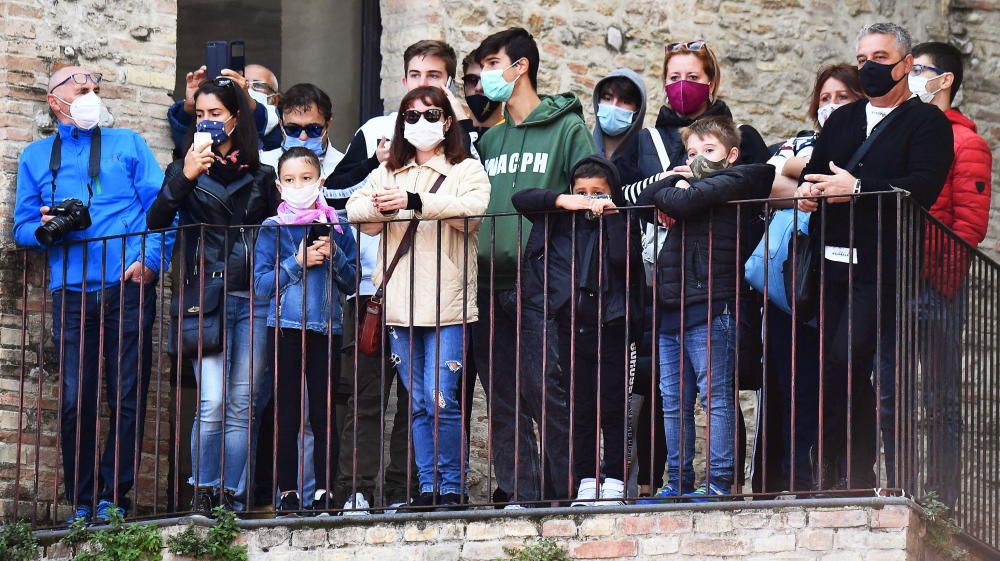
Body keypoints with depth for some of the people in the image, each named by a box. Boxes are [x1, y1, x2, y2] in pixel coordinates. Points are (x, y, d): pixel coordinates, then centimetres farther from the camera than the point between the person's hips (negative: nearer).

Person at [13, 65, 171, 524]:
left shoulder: (127, 144, 14)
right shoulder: (35, 158, 19)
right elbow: (22, 227, 15)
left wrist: (151, 259, -9)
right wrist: (46, 230, -8)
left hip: (128, 286, -1)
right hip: (72, 292, 1)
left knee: (128, 396, -5)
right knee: (75, 400, -5)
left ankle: (112, 497, 0)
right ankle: (82, 503, 1)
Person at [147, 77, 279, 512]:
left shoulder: (260, 176, 16)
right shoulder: (186, 171, 10)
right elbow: (155, 222, -3)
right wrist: (184, 178, -15)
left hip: (253, 297, 2)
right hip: (204, 296, -2)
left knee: (242, 405, 0)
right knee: (213, 401, -13)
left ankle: (231, 494, 3)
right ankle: (203, 490, -4)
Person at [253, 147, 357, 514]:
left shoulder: (335, 227, 8)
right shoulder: (273, 229, 4)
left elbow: (351, 283, 6)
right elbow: (261, 285, -3)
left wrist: (333, 255, -10)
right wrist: (298, 262, -12)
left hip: (326, 329, 1)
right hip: (286, 329, -1)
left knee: (324, 414, 1)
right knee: (287, 415, 0)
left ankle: (324, 493, 5)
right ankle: (288, 493, 3)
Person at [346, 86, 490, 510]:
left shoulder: (466, 170, 6)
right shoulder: (388, 173, 20)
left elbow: (473, 209, -14)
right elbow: (356, 209, 5)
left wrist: (416, 201, -25)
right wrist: (379, 208, -19)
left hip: (447, 302, -4)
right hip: (400, 304, 4)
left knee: (441, 398, -11)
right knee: (417, 403, 6)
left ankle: (451, 486, -2)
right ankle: (427, 486, 10)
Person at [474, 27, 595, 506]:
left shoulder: (568, 128, 2)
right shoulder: (490, 139, 21)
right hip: (489, 283, 6)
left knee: (546, 390, -10)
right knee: (502, 398, 4)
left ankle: (563, 493, -4)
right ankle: (518, 494, 7)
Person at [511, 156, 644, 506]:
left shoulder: (621, 223, 4)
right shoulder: (561, 220, 9)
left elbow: (625, 258, -14)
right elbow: (520, 199, 3)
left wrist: (610, 216, -10)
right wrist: (562, 201, -9)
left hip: (611, 325, -3)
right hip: (571, 326, 3)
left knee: (613, 407, 0)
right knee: (580, 408, 6)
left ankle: (614, 482, 3)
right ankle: (587, 482, 10)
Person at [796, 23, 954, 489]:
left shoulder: (927, 123, 2)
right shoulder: (841, 121, 22)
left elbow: (923, 187, -13)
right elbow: (815, 171, 18)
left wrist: (857, 188, -19)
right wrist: (808, 191, -6)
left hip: (881, 266, -6)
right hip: (833, 263, 6)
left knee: (845, 360, -17)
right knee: (851, 374, 4)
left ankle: (829, 466, -12)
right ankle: (859, 477, 9)